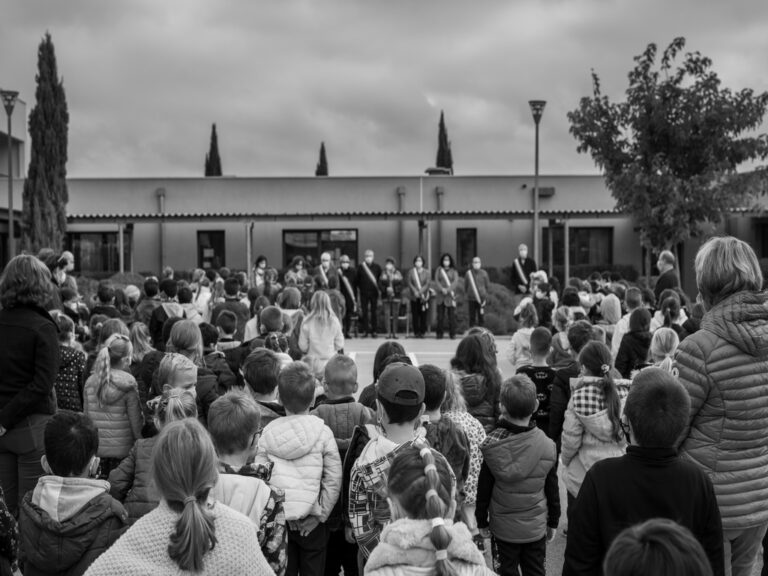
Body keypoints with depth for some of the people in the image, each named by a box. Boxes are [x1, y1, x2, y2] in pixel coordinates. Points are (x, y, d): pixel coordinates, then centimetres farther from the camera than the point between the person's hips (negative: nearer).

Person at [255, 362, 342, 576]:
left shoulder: (267, 433, -6)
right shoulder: (323, 432, -10)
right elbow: (333, 480, -11)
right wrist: (319, 515, -5)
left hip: (277, 520, 1)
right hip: (311, 522, -1)